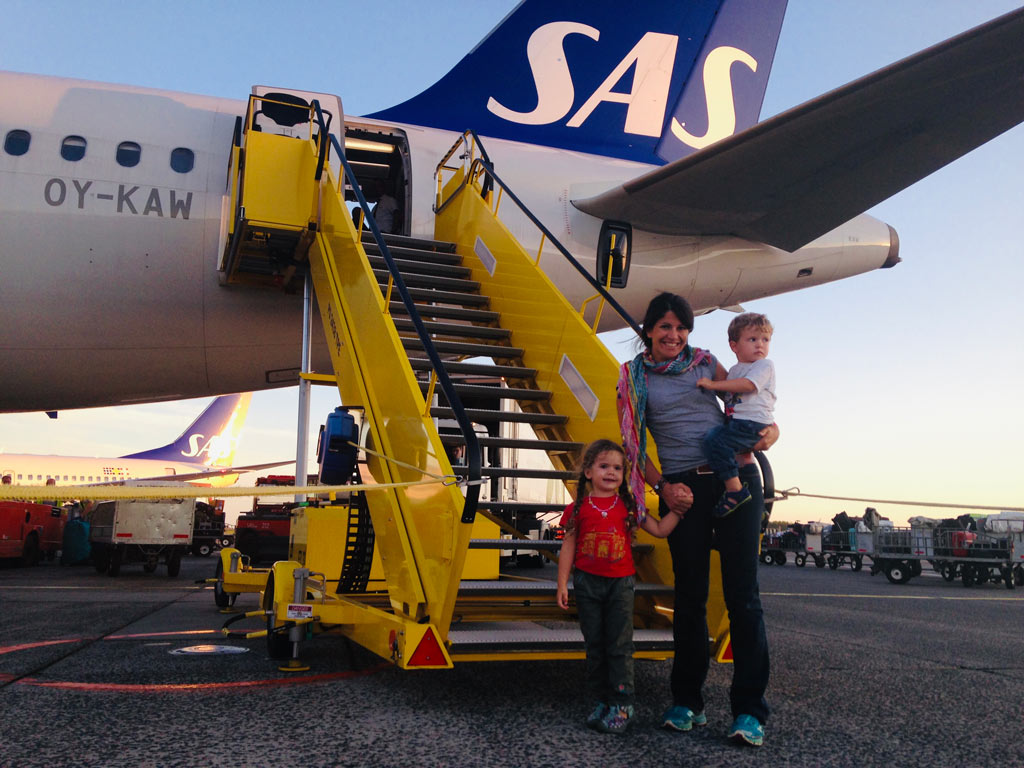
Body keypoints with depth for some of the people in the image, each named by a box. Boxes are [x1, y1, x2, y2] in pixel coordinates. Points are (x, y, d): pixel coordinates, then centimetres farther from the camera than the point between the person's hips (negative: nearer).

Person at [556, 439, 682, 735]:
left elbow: (660, 530, 7)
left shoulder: (628, 507, 3)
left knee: (620, 644, -3)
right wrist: (562, 583, 2)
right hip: (587, 583, 0)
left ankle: (622, 705, 3)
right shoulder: (579, 508, 1)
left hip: (620, 583, 0)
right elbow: (568, 546, 4)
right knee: (595, 645, 7)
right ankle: (603, 701, 17)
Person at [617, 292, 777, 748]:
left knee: (741, 594, -2)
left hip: (736, 478, 1)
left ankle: (749, 710, 4)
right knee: (690, 596, 6)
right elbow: (633, 445, 5)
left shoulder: (705, 362, 11)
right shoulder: (634, 378, 7)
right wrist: (664, 488, -7)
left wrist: (770, 428, -5)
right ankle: (687, 702, 19)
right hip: (683, 489, 0)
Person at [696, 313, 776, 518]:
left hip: (753, 424, -10)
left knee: (715, 440, -27)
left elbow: (748, 385, -18)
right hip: (735, 423, 10)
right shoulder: (734, 370, 25)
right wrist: (716, 390, 16)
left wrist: (713, 384, -16)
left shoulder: (765, 365, 0)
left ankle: (735, 490, -26)